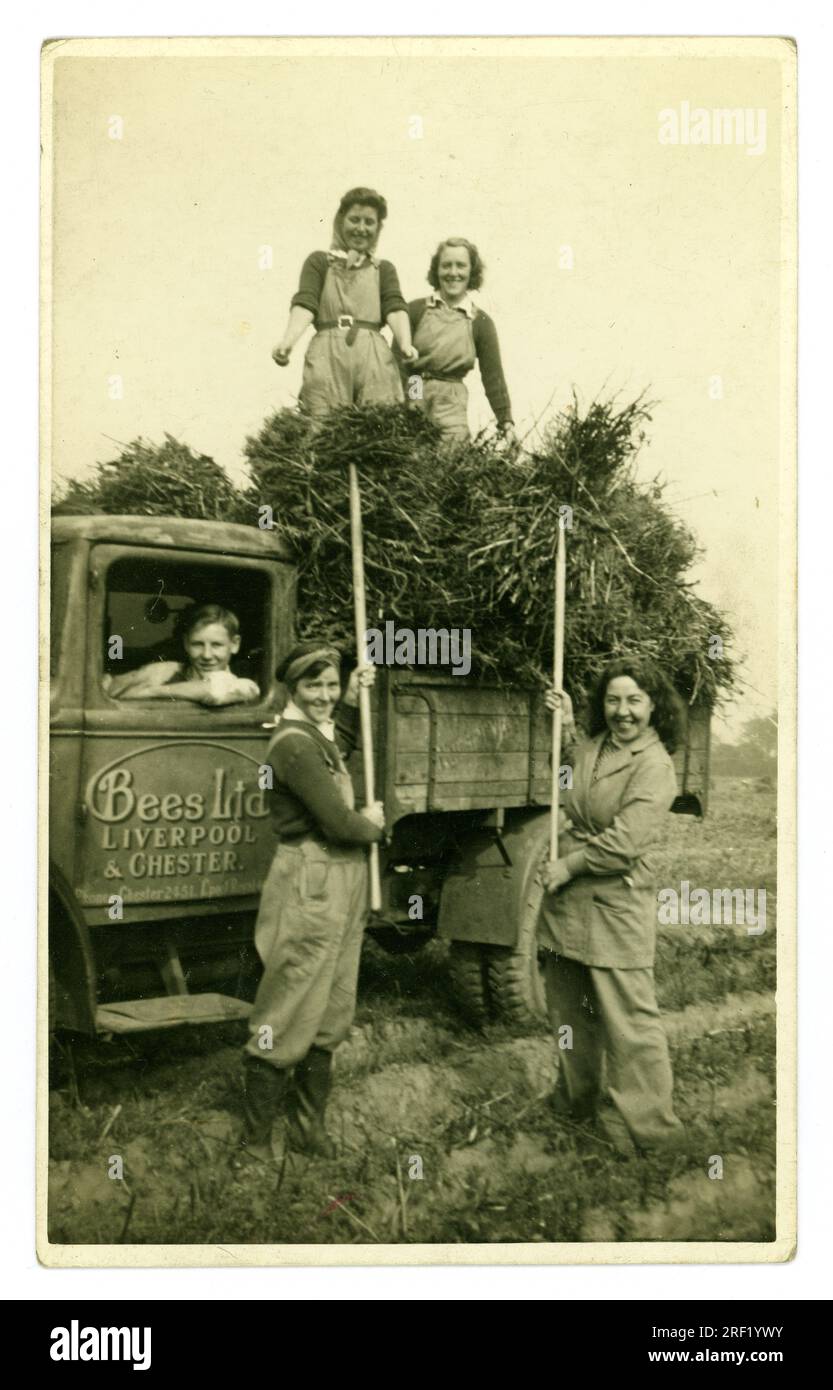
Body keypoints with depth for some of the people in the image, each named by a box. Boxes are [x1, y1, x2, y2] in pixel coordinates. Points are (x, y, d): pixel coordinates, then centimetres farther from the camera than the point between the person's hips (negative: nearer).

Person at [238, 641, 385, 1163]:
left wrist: (353, 703, 18)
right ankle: (256, 1141, 11)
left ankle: (308, 1125, 28)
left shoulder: (320, 731, 11)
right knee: (289, 1020, -1)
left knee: (332, 1016, 16)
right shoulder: (294, 744, -18)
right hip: (311, 886, -10)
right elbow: (339, 822, -21)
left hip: (343, 884, 10)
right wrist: (373, 825, 0)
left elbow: (340, 749, 35)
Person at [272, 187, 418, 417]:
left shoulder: (383, 269, 25)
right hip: (327, 356, -1)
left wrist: (405, 344, -15)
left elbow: (395, 308, 7)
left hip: (373, 356, 1)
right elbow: (305, 304, 4)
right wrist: (287, 341, -17)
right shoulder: (319, 262, 20)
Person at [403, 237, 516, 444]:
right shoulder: (416, 310, 3)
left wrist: (506, 422, -3)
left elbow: (493, 377, 5)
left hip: (450, 405, 1)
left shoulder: (481, 323, 6)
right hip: (410, 399, -1)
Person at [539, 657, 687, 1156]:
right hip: (568, 899, 8)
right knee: (570, 1010, 20)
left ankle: (655, 1129, 8)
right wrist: (567, 724, 18)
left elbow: (624, 842, -22)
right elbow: (574, 764, 34)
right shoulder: (596, 746, 9)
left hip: (616, 909, -8)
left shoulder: (655, 767, -14)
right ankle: (576, 1101, 39)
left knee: (629, 1019, -4)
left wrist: (568, 865, -12)